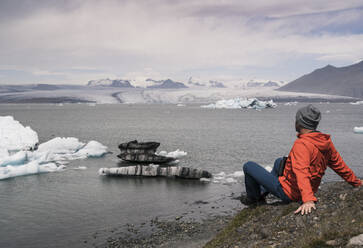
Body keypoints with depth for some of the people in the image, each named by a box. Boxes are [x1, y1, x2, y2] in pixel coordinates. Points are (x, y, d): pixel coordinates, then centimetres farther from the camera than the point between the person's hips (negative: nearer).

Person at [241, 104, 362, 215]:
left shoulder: (302, 144, -30)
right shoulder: (326, 142, -5)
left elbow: (302, 173, -42)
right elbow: (339, 164, 5)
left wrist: (308, 200, -52)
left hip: (288, 192, -9)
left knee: (249, 166, 0)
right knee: (279, 162, 34)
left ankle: (253, 199, 22)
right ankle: (262, 193, 41)